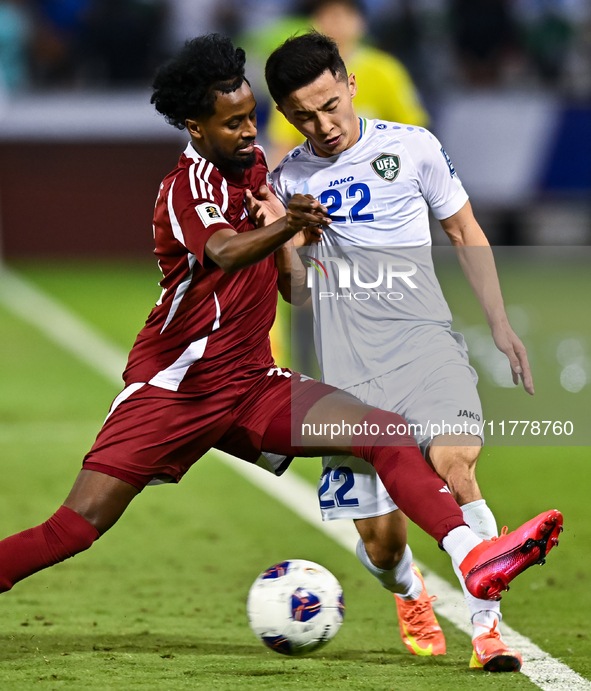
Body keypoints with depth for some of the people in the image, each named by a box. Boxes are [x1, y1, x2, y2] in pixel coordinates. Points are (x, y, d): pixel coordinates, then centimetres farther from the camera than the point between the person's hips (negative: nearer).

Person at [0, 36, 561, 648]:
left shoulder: (254, 163, 9)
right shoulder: (186, 185, -14)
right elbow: (225, 252, -39)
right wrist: (286, 226, -56)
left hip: (250, 386, 6)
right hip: (170, 386, -6)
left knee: (387, 433, -12)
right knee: (78, 525, -17)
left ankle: (473, 560, -22)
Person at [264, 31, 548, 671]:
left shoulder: (411, 147, 4)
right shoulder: (287, 181, 8)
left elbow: (467, 235, 14)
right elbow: (295, 292, 12)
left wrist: (500, 323, 6)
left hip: (424, 342, -1)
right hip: (349, 370, 1)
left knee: (452, 463, -30)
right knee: (380, 540, -2)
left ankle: (486, 629, -22)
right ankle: (409, 596, 35)